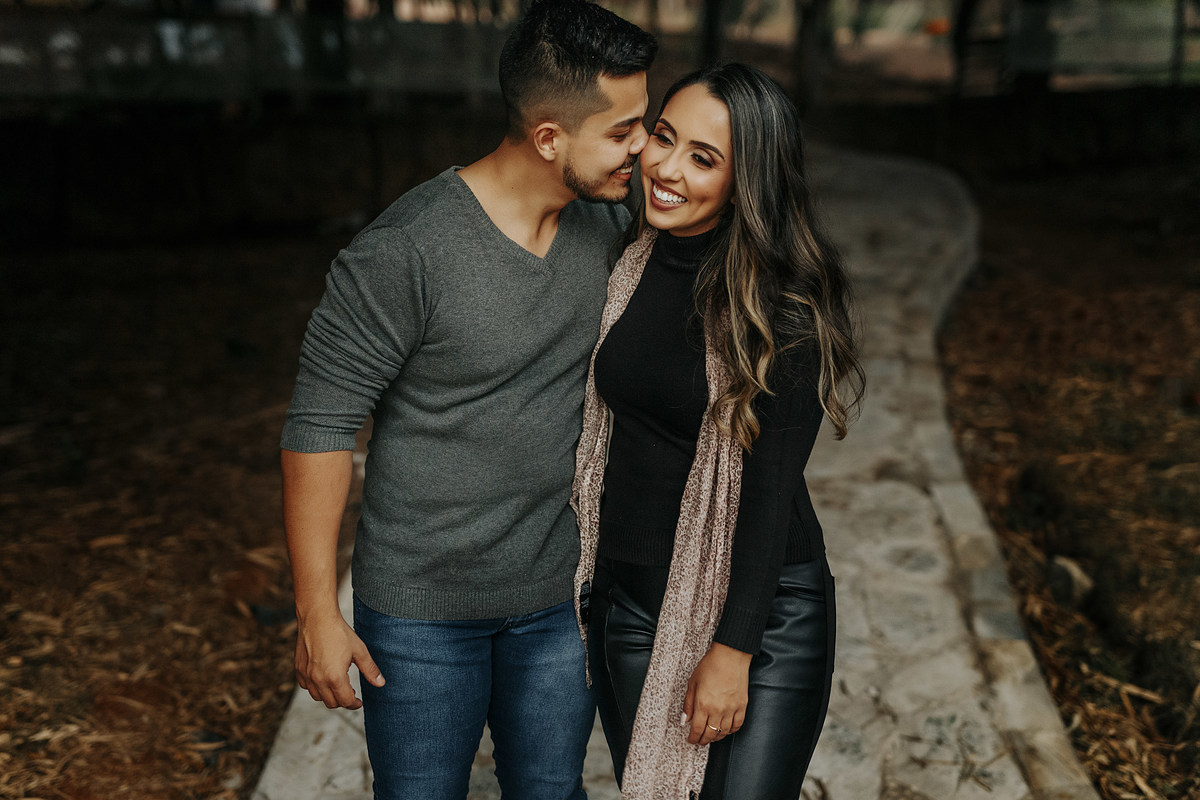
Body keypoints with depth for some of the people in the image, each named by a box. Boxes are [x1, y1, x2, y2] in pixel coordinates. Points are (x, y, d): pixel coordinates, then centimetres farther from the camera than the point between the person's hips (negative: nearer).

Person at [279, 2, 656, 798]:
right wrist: (318, 614, -13)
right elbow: (320, 426, -16)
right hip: (423, 609, -5)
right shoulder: (403, 253, -23)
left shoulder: (608, 219, -5)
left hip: (562, 596, 5)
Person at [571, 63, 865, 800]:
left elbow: (771, 481, -16)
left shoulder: (786, 300, -16)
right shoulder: (629, 263, 0)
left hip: (762, 608, -5)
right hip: (628, 596, 5)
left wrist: (733, 648, -15)